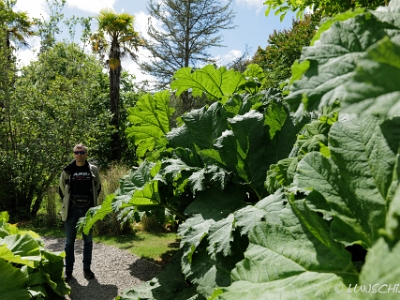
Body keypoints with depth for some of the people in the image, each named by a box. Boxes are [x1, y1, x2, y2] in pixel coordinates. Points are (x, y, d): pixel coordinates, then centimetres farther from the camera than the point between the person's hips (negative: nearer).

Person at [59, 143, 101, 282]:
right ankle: (68, 270, 16)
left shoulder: (93, 170, 1)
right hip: (72, 210, 0)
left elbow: (97, 187, 13)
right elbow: (62, 189, 12)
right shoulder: (67, 170, 1)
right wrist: (67, 204, 10)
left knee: (88, 240, 8)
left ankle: (87, 268, 19)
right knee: (69, 241, 5)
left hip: (88, 210, 0)